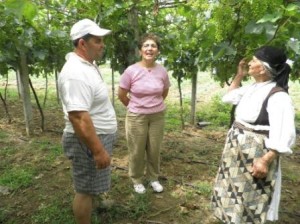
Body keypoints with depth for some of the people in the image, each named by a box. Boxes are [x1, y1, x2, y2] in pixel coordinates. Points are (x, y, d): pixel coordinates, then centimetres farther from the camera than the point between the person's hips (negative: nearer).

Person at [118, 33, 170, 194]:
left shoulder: (162, 71, -5)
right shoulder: (131, 71, -14)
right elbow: (121, 94, -3)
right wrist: (134, 107, 7)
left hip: (158, 116, 3)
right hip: (137, 117, -2)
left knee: (154, 150, 14)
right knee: (137, 151, 10)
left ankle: (153, 178, 36)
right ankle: (137, 180, 32)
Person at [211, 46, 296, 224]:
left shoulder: (278, 96, -21)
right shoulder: (253, 89, 5)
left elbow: (283, 136, -25)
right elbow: (230, 97, 22)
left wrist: (265, 161, -26)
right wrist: (239, 75, 12)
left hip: (255, 156, -9)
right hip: (238, 150, 9)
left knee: (249, 197, 10)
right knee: (234, 190, 24)